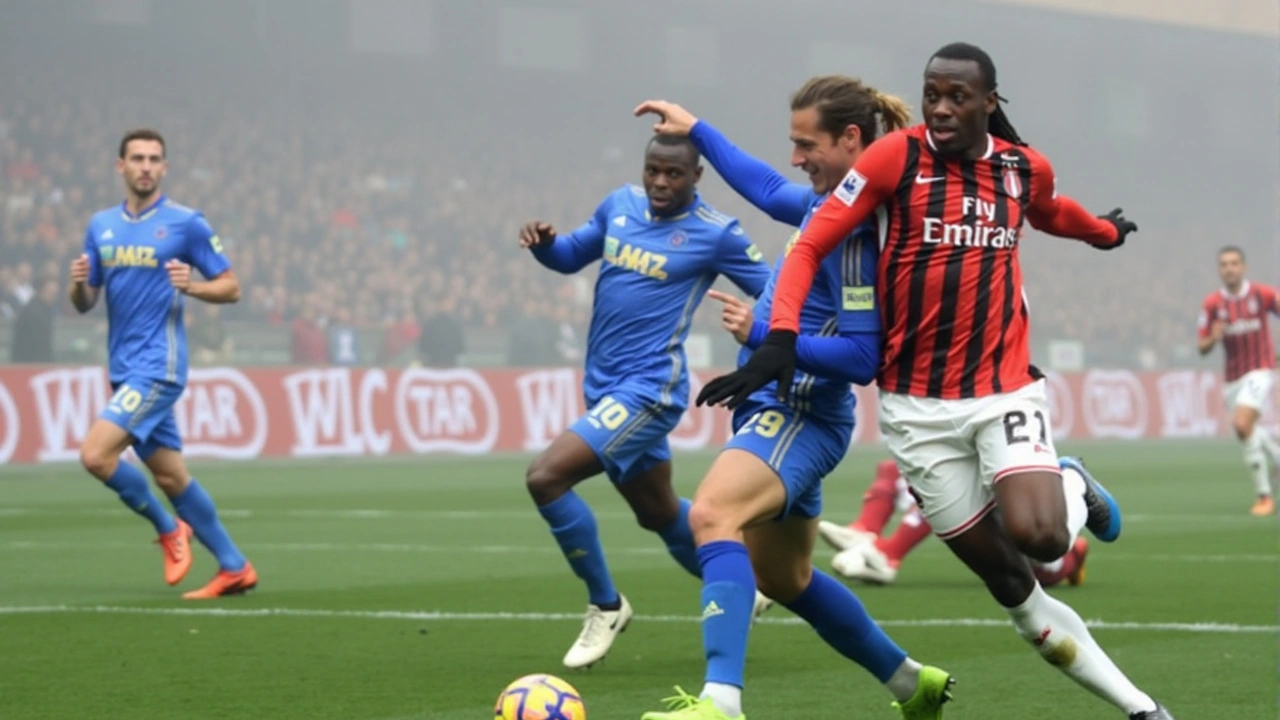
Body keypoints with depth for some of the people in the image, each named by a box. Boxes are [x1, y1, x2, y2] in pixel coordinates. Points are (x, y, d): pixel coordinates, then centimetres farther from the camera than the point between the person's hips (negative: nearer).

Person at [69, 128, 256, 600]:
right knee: (171, 476, 10)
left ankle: (168, 528, 4)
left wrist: (191, 286, -21)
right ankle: (235, 569, 20)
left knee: (95, 454, -18)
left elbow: (231, 288, -2)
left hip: (157, 366, -6)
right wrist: (78, 284, -9)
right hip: (125, 368, 6)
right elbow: (85, 303, 14)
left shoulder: (186, 223, -5)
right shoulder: (101, 226, 11)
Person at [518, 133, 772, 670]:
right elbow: (572, 255, 18)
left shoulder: (715, 234, -10)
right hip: (604, 386, 7)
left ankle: (605, 606, -3)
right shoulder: (621, 205, 6)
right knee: (660, 513, 21)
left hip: (647, 389, -7)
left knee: (545, 476, -20)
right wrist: (543, 243, -4)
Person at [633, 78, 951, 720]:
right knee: (783, 577, 22)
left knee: (713, 515, -34)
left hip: (799, 413, -11)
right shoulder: (828, 202, 8)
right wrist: (698, 132, 33)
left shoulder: (859, 227, -19)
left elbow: (861, 356, -22)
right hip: (777, 405, 11)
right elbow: (770, 192, 31)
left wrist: (763, 334, -24)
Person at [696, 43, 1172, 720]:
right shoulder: (897, 156, -9)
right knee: (1009, 583, -1)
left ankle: (1074, 491, 14)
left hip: (1006, 389, 1)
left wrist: (1105, 231, 47)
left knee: (1039, 536, -24)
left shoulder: (1026, 168, 3)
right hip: (918, 404, -1)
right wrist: (780, 338, -24)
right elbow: (811, 245, -11)